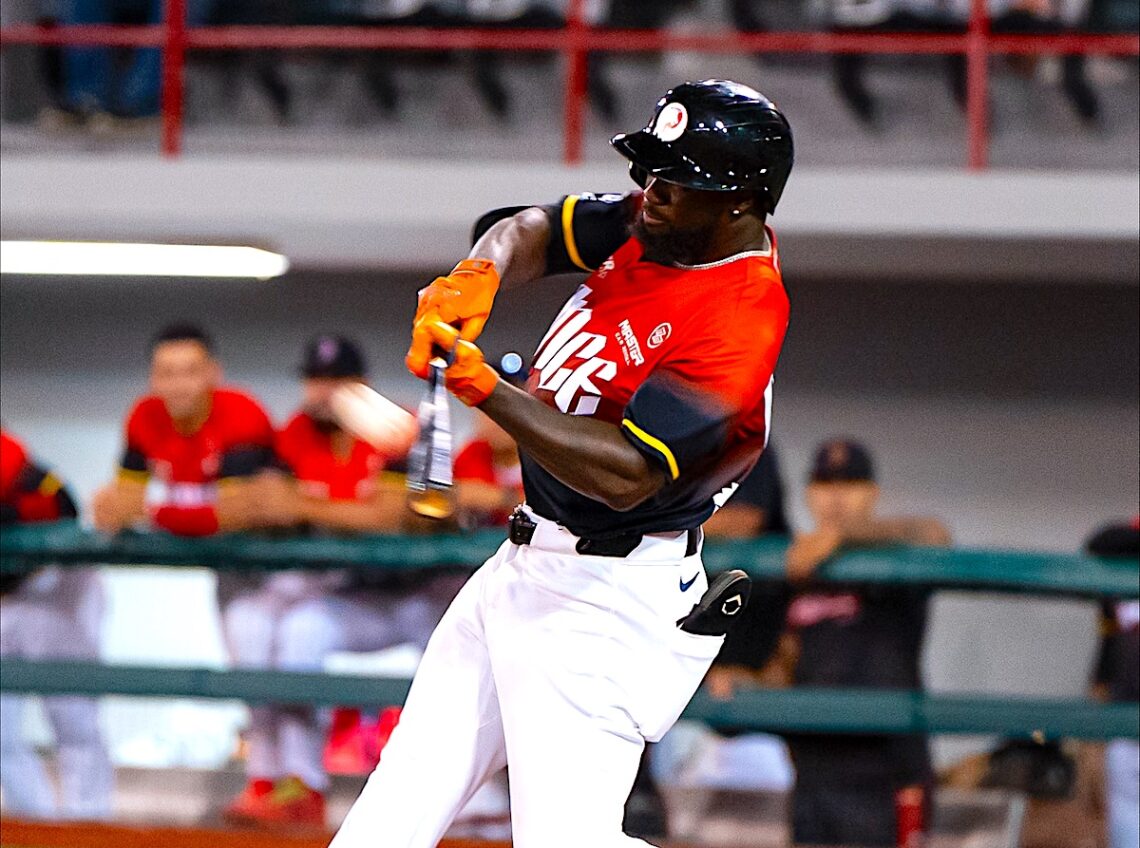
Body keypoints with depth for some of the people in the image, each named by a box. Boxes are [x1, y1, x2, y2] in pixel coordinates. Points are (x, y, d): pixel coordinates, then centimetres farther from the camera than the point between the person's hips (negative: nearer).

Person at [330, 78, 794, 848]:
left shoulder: (740, 321, -25)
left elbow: (625, 475, -30)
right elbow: (534, 230, 6)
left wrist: (485, 388, -31)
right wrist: (479, 277, -17)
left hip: (609, 601, -9)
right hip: (526, 566, 9)